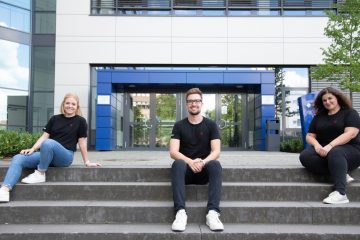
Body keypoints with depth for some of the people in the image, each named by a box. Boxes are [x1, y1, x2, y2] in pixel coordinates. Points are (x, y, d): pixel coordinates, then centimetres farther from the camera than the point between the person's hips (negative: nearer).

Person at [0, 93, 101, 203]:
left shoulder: (80, 121, 2)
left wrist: (87, 162, 2)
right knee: (17, 158, -17)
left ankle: (40, 174, -18)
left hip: (65, 156, -5)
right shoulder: (54, 119, 14)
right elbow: (44, 136, 10)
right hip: (45, 154, 5)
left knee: (48, 143, -37)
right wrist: (32, 149, -5)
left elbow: (82, 142, 2)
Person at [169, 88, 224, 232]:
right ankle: (180, 212, -41)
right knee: (178, 164, -34)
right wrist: (190, 162, -28)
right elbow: (173, 152, -8)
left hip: (204, 169, 0)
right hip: (186, 169, 0)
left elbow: (216, 152, -6)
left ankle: (213, 213, -39)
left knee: (215, 164, -33)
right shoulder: (179, 126, 3)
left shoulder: (211, 125, 4)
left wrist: (203, 162, -27)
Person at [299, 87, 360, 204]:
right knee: (305, 156, -26)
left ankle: (340, 193, -47)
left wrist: (330, 146, -27)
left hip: (350, 149, -4)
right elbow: (310, 136, 12)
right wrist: (317, 145, -13)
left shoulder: (350, 113, 2)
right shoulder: (319, 116, 16)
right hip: (323, 150, 5)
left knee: (335, 153, -40)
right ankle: (342, 175, -23)